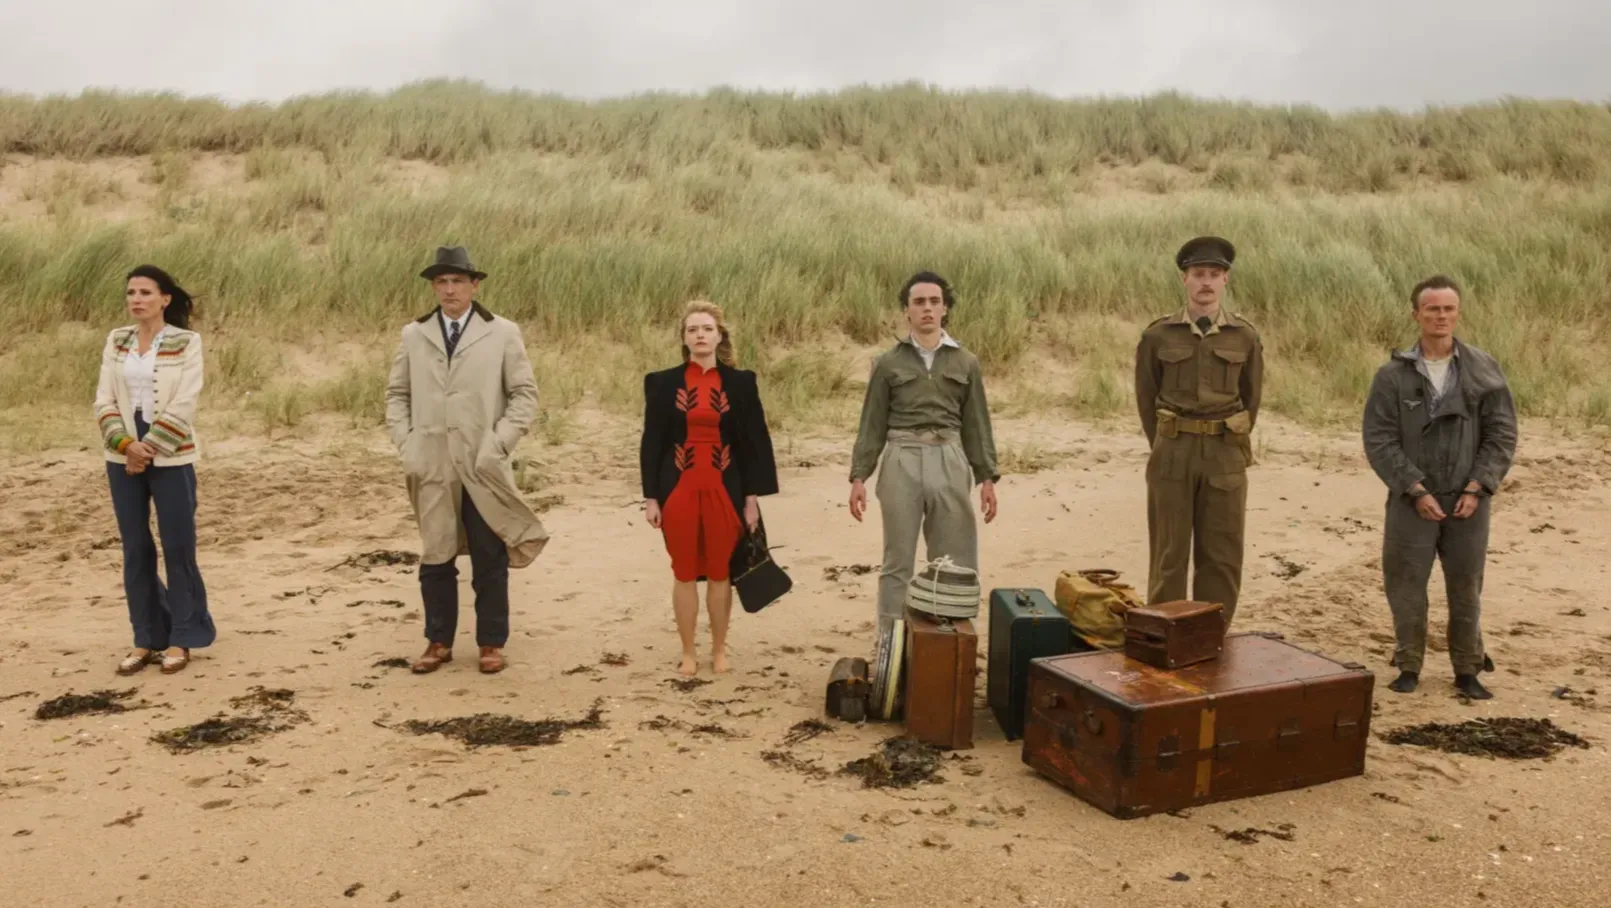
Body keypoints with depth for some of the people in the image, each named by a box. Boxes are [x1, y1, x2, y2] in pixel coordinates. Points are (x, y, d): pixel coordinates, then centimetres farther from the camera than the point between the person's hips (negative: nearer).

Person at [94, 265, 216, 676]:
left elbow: (183, 406, -12)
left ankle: (180, 639, 12)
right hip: (123, 459, 4)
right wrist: (127, 444, -12)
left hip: (171, 459, -4)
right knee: (135, 550, 7)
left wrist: (149, 449, -14)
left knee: (177, 548, 0)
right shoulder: (116, 341, 7)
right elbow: (104, 400, 3)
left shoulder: (186, 342, -5)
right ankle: (146, 639, 16)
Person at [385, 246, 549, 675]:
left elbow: (525, 394, 0)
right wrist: (405, 442, 0)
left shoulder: (503, 333, 1)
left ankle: (491, 643, 18)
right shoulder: (413, 335, 8)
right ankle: (438, 642, 23)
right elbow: (396, 394, 12)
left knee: (490, 560, 5)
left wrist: (500, 443, -9)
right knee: (436, 557, 10)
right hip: (432, 465, 2)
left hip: (483, 467, -2)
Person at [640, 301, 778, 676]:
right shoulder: (662, 383, 1)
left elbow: (754, 441, 2)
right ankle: (688, 653, 19)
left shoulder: (740, 382, 2)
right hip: (678, 490, 0)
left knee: (720, 573, 8)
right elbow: (652, 442, 2)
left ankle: (719, 650, 22)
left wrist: (752, 497, -2)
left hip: (725, 490, 0)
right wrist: (651, 497, -2)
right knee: (684, 573, 7)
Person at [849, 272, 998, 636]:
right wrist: (859, 476, -2)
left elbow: (976, 424, 9)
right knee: (897, 561, 5)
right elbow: (872, 424, 6)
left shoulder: (965, 363, 9)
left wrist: (987, 477, 3)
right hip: (902, 463, -1)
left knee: (956, 562, 5)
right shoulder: (888, 363, 6)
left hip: (950, 462, 1)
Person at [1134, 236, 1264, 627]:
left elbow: (1251, 399, 11)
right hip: (1173, 455, -1)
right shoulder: (1158, 335, -1)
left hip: (1225, 459, 1)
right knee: (1169, 556, 4)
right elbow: (1146, 398, 7)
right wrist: (1168, 451, 8)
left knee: (1222, 559, 5)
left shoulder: (1245, 337, 3)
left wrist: (1230, 450, 11)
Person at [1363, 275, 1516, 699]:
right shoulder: (1393, 376, -2)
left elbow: (1502, 435, 1)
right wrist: (1417, 490, -11)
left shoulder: (1485, 371, 2)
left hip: (1468, 501, 1)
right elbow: (1379, 440, -5)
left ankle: (1467, 670, 22)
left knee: (1466, 588, 9)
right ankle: (1409, 667, 17)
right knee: (1406, 585, 3)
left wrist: (1476, 489, -8)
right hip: (1412, 501, -1)